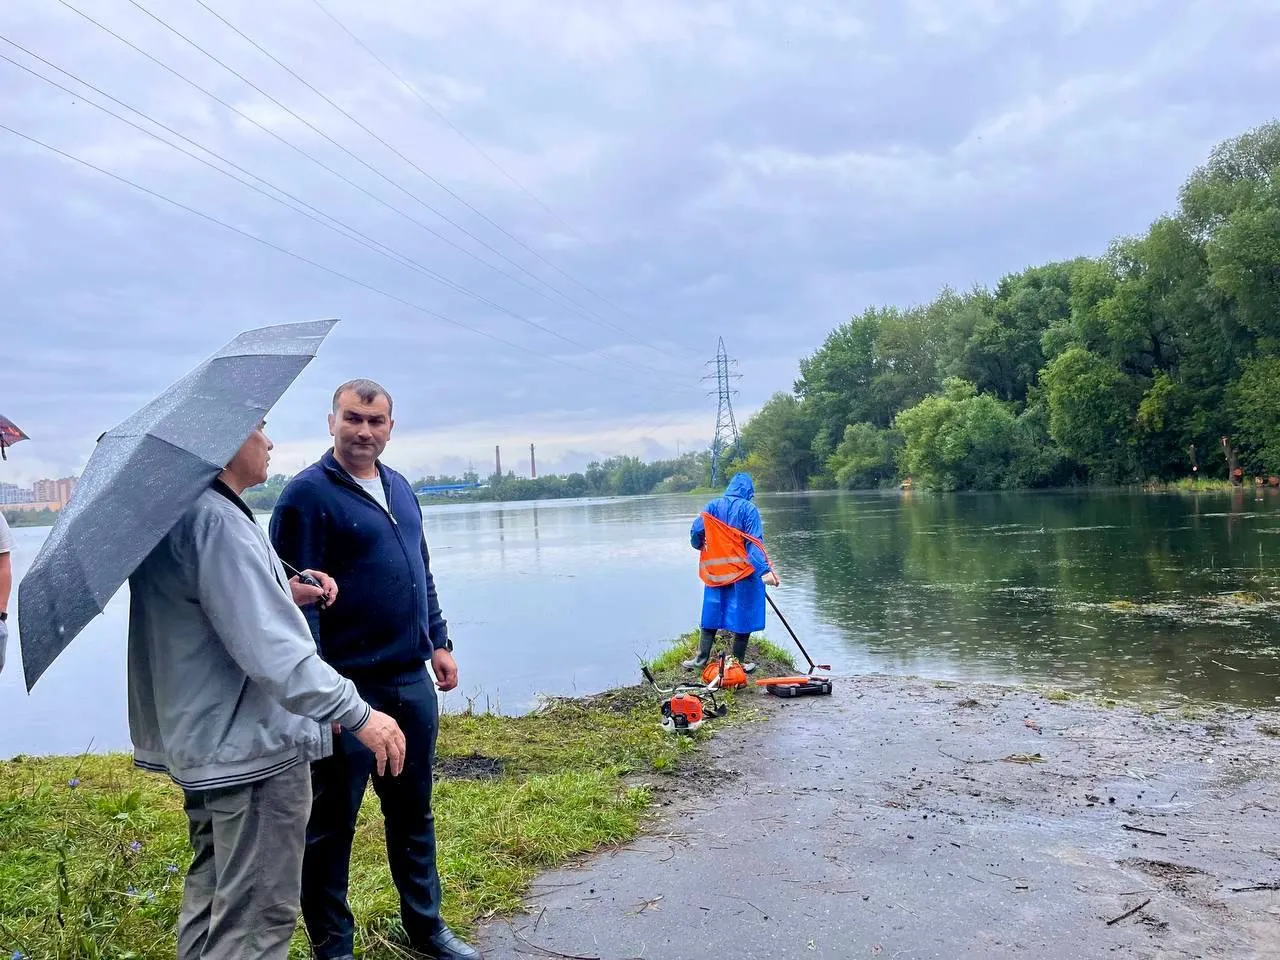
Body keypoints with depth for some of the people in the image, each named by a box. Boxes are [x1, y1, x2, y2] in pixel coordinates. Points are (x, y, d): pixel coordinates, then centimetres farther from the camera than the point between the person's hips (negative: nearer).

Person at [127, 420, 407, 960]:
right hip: (253, 751, -11)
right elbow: (273, 651, -28)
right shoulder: (217, 521, -22)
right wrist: (359, 716, -23)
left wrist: (284, 595, 6)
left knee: (211, 896, 24)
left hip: (204, 743, 11)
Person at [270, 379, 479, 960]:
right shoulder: (308, 494, -11)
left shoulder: (399, 488, 12)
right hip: (347, 688, -7)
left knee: (413, 812, 18)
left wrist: (438, 642, 16)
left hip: (411, 682, 7)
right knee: (332, 824, 9)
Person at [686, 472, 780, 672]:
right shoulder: (748, 509, -9)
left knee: (711, 614, 14)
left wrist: (701, 547, 22)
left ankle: (701, 659, 16)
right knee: (743, 617, 7)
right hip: (743, 572, -4)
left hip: (715, 571, 4)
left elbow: (695, 532, -1)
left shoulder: (713, 506, 2)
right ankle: (737, 663, 12)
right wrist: (765, 569, -25)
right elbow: (754, 543, -19)